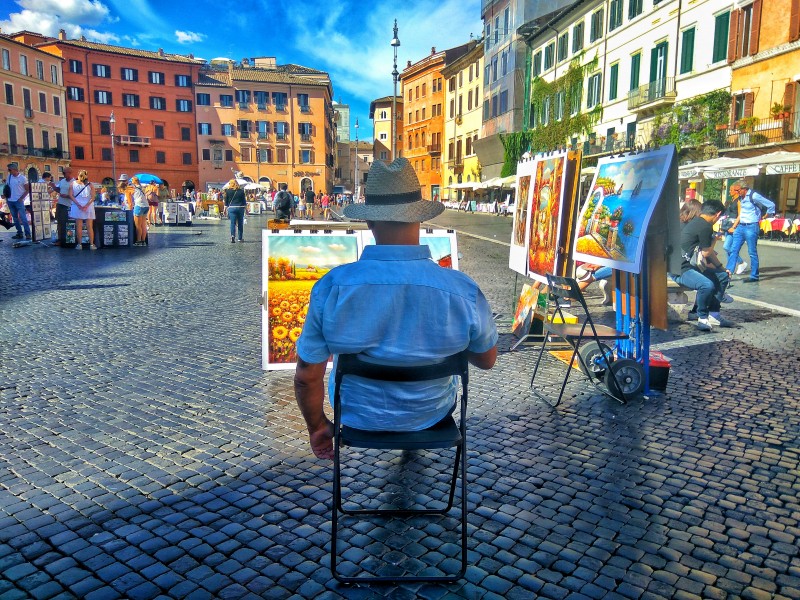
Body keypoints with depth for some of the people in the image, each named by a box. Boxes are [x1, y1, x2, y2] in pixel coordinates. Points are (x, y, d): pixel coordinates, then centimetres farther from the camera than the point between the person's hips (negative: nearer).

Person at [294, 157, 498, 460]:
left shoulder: (331, 286, -28)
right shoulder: (464, 291, -27)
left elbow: (306, 377, -18)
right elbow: (487, 360, -9)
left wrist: (317, 426, 2)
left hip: (357, 415, 0)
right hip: (431, 414, 1)